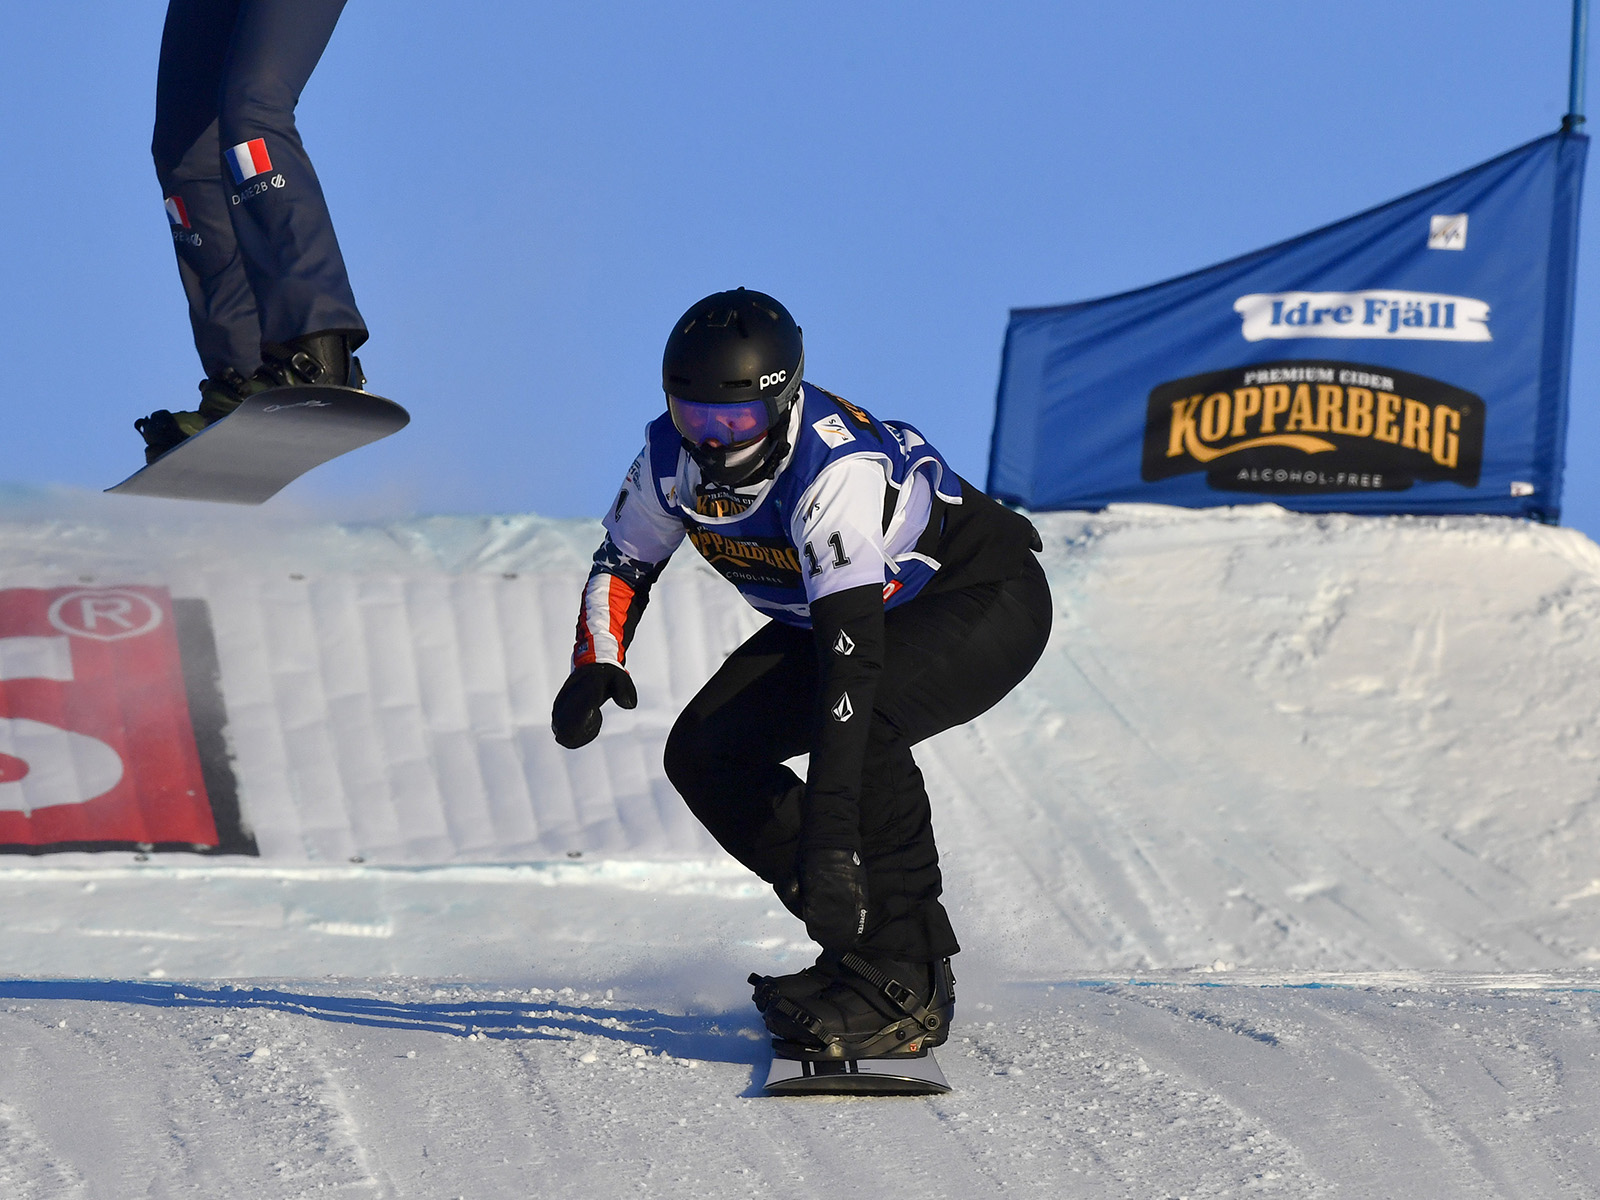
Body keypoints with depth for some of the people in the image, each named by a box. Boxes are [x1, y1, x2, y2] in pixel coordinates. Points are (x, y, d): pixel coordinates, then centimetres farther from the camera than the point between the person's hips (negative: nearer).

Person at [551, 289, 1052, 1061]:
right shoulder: (673, 456, -15)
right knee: (704, 751, -6)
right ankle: (857, 945, 4)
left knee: (859, 717, -36)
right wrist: (596, 663, -18)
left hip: (989, 602, -8)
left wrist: (829, 825, -53)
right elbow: (623, 562, 4)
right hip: (831, 609, 8)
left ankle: (904, 981, -26)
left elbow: (851, 654, -46)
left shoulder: (837, 469, -38)